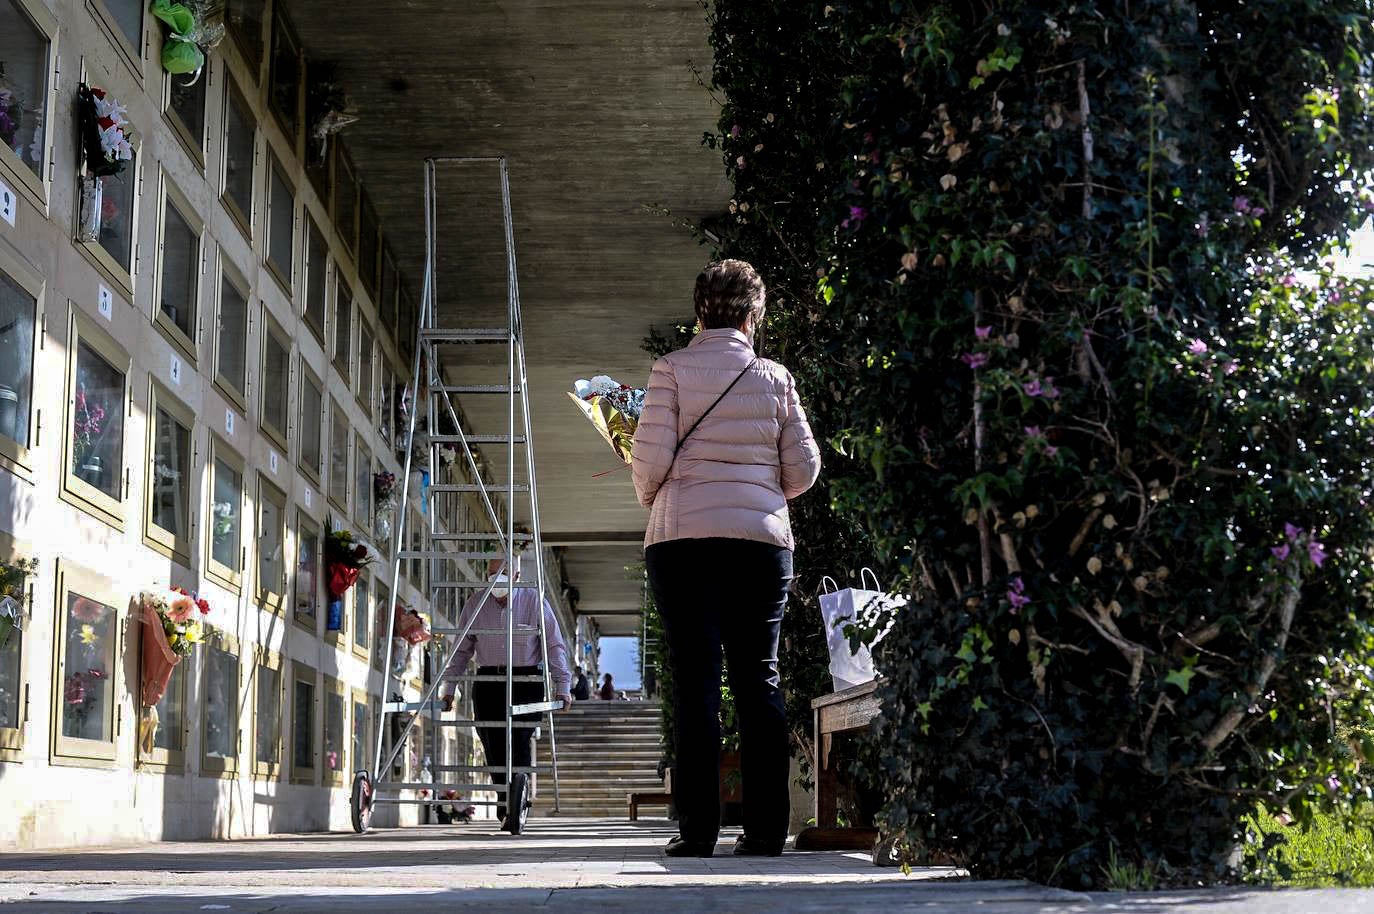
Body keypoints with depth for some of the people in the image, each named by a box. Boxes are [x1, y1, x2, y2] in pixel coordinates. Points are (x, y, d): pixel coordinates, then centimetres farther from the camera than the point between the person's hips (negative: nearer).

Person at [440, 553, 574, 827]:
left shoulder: (534, 601, -1)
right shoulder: (475, 604, 6)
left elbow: (555, 647, 0)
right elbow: (461, 650, 13)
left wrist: (563, 687, -7)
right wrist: (449, 688, 9)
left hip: (525, 680, -3)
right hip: (488, 680, 3)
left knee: (520, 740, -14)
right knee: (492, 743, -3)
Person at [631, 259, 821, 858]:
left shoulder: (673, 370, 1)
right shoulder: (775, 377, 7)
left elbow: (650, 457, -6)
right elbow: (803, 470, 8)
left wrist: (652, 499, 15)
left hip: (682, 539, -2)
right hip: (762, 540, 2)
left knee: (695, 681, -1)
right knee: (759, 680, 4)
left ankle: (697, 830, -3)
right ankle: (765, 828, 2)